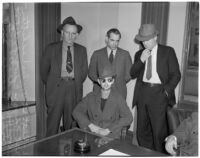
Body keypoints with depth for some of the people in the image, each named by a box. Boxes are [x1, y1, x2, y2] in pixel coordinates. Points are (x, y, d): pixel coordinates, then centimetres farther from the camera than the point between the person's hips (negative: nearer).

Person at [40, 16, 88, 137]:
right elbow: (44, 70, 8)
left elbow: (85, 70, 12)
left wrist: (77, 83, 6)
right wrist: (50, 84, 6)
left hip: (74, 89, 2)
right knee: (53, 123, 0)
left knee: (71, 123, 7)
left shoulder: (82, 50, 8)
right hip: (56, 87, -1)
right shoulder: (51, 48, 3)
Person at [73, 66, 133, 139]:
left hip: (110, 137, -2)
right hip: (91, 134, 3)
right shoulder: (91, 96, 8)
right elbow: (76, 112, 9)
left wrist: (108, 130, -12)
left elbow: (128, 118, -6)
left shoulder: (118, 98, 0)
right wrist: (90, 125, -5)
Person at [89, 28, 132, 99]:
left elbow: (129, 74, 10)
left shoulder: (125, 54, 9)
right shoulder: (97, 54, 9)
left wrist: (120, 83, -3)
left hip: (119, 93, 0)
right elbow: (91, 73, 9)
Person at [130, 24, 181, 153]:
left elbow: (176, 74, -1)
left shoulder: (168, 51, 2)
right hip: (142, 92, 4)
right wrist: (141, 60, -6)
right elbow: (133, 74, 7)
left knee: (159, 131, -3)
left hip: (159, 93, -4)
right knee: (142, 130, 9)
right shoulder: (139, 54, 14)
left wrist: (166, 90, -11)